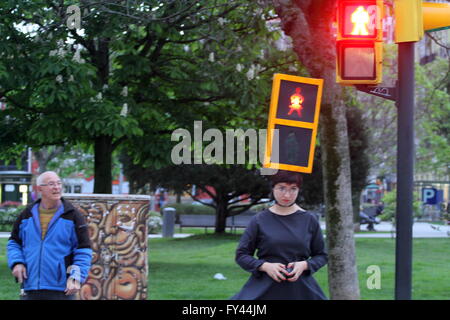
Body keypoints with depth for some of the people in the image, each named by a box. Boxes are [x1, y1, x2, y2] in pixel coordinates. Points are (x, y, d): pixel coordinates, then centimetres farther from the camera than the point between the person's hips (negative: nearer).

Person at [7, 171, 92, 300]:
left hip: (61, 290, -3)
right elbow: (14, 242, 17)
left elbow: (84, 250, -2)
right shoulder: (27, 214, 8)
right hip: (30, 288, 3)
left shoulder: (72, 215, -1)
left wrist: (76, 277, -12)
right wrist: (16, 263, -1)